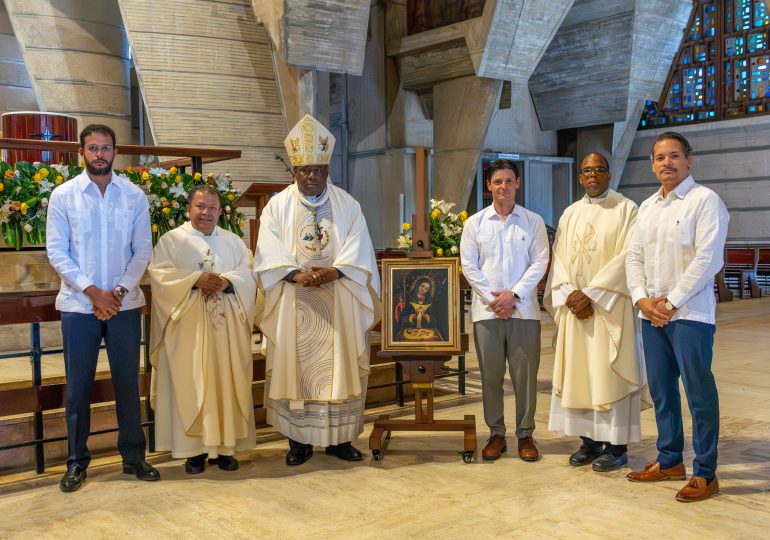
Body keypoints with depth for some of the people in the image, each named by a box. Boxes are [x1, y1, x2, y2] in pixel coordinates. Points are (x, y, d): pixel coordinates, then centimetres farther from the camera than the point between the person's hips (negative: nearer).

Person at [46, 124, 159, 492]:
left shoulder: (134, 196, 2)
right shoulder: (63, 196, 0)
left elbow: (142, 250, 2)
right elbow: (56, 252, -3)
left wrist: (120, 291, -10)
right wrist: (92, 291, -12)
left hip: (124, 303, 1)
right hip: (79, 304, -1)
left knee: (128, 381, 8)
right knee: (78, 385, 6)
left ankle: (133, 456, 21)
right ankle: (77, 461, 19)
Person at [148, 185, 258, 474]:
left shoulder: (233, 241, 14)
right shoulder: (171, 240, 4)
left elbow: (249, 272, 5)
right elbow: (159, 274, -8)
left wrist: (227, 280, -15)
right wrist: (196, 279, -19)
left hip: (226, 325, 3)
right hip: (189, 325, -3)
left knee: (226, 382, 4)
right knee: (190, 383, -2)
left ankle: (225, 445, 12)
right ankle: (194, 447, 6)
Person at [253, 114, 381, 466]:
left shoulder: (348, 206, 7)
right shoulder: (277, 206, 6)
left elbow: (358, 254, -1)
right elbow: (270, 254, -4)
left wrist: (333, 271, -19)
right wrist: (296, 275, -21)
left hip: (338, 302, 1)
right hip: (294, 303, 0)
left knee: (340, 365, 2)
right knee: (295, 365, 1)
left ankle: (340, 437, 13)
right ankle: (299, 440, 10)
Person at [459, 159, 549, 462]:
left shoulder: (533, 222, 7)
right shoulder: (475, 223, 9)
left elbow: (540, 263, 0)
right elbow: (469, 266, 3)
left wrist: (514, 294, -11)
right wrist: (492, 299, -7)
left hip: (524, 309, 0)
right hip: (486, 310, 1)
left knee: (525, 374, 2)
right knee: (491, 375, 4)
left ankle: (525, 434, 15)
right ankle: (496, 434, 16)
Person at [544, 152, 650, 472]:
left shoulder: (625, 209, -2)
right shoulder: (570, 214, 14)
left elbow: (626, 257, -11)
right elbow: (559, 257, 8)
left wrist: (591, 294, -16)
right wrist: (569, 294, -9)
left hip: (609, 306, -5)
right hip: (574, 306, 5)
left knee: (609, 372, -3)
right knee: (578, 372, 5)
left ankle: (617, 445, 5)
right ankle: (589, 440, 14)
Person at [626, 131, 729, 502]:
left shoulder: (704, 200, -6)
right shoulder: (647, 207, 16)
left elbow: (708, 259, -14)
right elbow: (634, 256, 12)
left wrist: (672, 302, -14)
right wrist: (641, 298, -4)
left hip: (690, 314, -7)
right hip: (651, 314, 7)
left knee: (699, 392, -2)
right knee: (660, 389, 13)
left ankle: (705, 473, 8)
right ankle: (669, 460, 26)